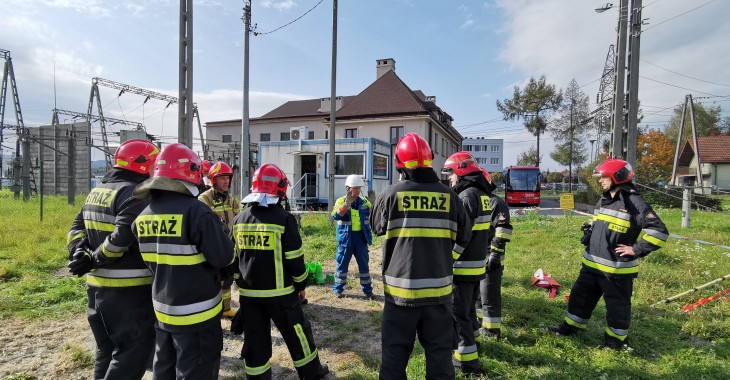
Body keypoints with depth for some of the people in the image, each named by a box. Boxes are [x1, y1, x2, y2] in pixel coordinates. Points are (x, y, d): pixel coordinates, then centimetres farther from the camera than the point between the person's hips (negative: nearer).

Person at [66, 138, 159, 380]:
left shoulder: (97, 191, 14)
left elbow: (77, 227, 14)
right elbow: (122, 238, -27)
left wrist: (81, 254, 1)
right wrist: (95, 260, -14)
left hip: (97, 284, 10)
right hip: (128, 288, -10)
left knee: (108, 348, 23)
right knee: (135, 349, -1)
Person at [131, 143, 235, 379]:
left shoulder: (144, 216, 2)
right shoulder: (196, 212, -23)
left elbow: (150, 260, 11)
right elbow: (224, 258, -20)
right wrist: (223, 237, -2)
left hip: (162, 309, 8)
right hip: (197, 313, -7)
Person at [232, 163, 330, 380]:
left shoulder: (239, 220, 2)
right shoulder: (283, 218, -15)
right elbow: (295, 259, -12)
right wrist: (301, 285, 2)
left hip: (248, 292, 5)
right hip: (279, 292, -4)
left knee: (255, 339, 15)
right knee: (297, 333, 13)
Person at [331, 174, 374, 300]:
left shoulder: (364, 202, 3)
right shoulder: (341, 201, -7)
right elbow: (335, 216, -25)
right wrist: (346, 204, -37)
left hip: (360, 237, 3)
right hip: (346, 237, -3)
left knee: (364, 264, 10)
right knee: (342, 264, 8)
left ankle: (367, 290, 22)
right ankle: (338, 289, 24)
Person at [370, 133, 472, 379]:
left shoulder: (391, 194, -11)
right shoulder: (448, 195, -5)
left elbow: (376, 227, 7)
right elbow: (464, 237, 6)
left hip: (400, 289, -1)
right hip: (438, 288, 2)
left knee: (395, 353, 12)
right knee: (439, 352, 16)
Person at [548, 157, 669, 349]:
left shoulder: (635, 203, -16)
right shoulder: (604, 200, 10)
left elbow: (659, 230, -18)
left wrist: (636, 249, -18)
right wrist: (587, 234, 11)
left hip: (617, 268, -8)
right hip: (592, 263, 8)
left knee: (617, 305, 10)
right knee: (581, 295, 17)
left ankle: (616, 339, 28)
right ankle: (571, 326, 33)